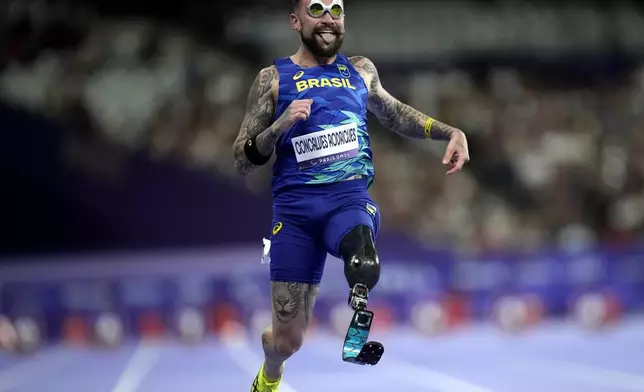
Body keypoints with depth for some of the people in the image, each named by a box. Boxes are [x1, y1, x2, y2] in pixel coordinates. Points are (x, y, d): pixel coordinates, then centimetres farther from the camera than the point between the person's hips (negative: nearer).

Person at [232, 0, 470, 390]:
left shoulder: (361, 70, 12)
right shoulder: (273, 79, 4)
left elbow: (392, 112, 32)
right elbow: (243, 161, 2)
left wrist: (450, 132, 19)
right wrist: (279, 126, -15)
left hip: (350, 198, 1)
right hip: (295, 208, 0)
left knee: (365, 269, -42)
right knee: (288, 341, 6)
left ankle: (359, 307, -14)